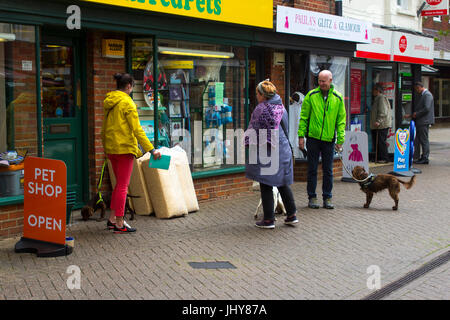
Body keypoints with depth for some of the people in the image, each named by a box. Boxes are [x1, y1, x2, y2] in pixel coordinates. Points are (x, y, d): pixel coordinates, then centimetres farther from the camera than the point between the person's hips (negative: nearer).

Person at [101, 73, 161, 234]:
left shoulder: (108, 102, 10)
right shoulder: (127, 103, -14)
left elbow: (105, 127, 19)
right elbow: (137, 130, -17)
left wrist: (105, 144, 31)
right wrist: (151, 149, -16)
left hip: (111, 147, 8)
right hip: (124, 148, -8)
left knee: (119, 183, 18)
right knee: (122, 186, -3)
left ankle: (112, 219, 21)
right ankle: (119, 224, 1)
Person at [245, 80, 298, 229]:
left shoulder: (261, 109, -13)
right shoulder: (281, 107, 9)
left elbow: (253, 130, -10)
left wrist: (249, 144, 0)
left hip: (265, 151, -7)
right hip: (282, 149, 7)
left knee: (266, 186, 1)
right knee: (283, 183, 16)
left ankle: (269, 219, 5)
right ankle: (292, 215, 18)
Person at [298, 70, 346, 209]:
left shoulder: (338, 98, 3)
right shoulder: (311, 95, -1)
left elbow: (341, 120, 5)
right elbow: (304, 117, 1)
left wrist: (340, 140, -1)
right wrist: (301, 135, -4)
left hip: (329, 139, 1)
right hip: (313, 137, -1)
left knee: (328, 170, 6)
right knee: (312, 169, 5)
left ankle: (327, 198, 15)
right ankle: (312, 197, 14)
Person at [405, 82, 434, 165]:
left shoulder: (427, 95, -13)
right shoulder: (422, 95, 19)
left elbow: (427, 108, -22)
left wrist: (416, 114, -12)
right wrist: (410, 115, 17)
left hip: (424, 122, -10)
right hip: (420, 122, 10)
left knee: (424, 140, -5)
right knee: (416, 140, 11)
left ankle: (425, 158, 1)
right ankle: (416, 158, 16)